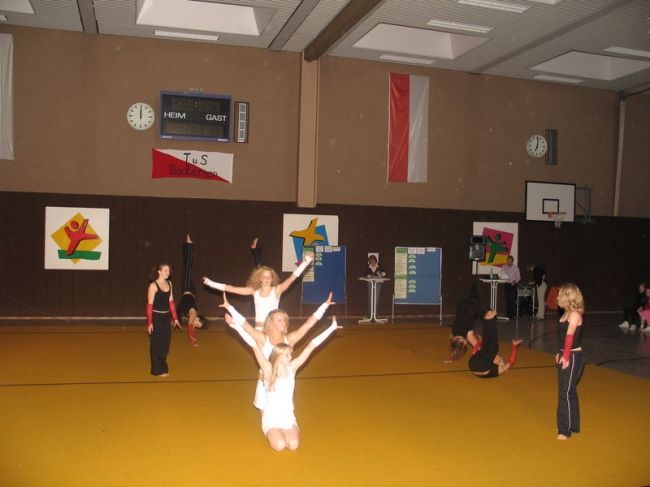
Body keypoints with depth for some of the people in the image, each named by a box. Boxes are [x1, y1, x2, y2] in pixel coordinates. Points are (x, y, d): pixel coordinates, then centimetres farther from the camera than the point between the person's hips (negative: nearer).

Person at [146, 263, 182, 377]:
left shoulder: (169, 284, 7)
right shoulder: (153, 286, -12)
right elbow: (150, 305, -13)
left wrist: (175, 318, 11)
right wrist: (149, 322, -16)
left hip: (166, 317, 6)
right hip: (156, 317, -6)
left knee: (166, 343, 12)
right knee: (156, 344, 4)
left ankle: (163, 367, 28)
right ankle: (157, 370, 15)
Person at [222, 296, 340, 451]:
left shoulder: (291, 368, -3)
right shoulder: (268, 369, -10)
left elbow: (311, 346, -4)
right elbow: (254, 345, -20)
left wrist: (332, 328, 0)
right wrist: (235, 325, -24)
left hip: (288, 416, 3)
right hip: (271, 416, -3)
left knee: (293, 445, -22)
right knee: (279, 445, -25)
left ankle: (284, 432, 13)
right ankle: (270, 432, 9)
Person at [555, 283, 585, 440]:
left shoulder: (575, 314, -16)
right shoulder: (567, 313, 11)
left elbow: (570, 337, -22)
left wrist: (566, 357, -26)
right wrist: (560, 354, 15)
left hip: (573, 357, -9)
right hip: (565, 356, 9)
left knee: (566, 392, -5)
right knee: (568, 392, 16)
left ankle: (566, 429, 1)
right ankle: (572, 425, 27)